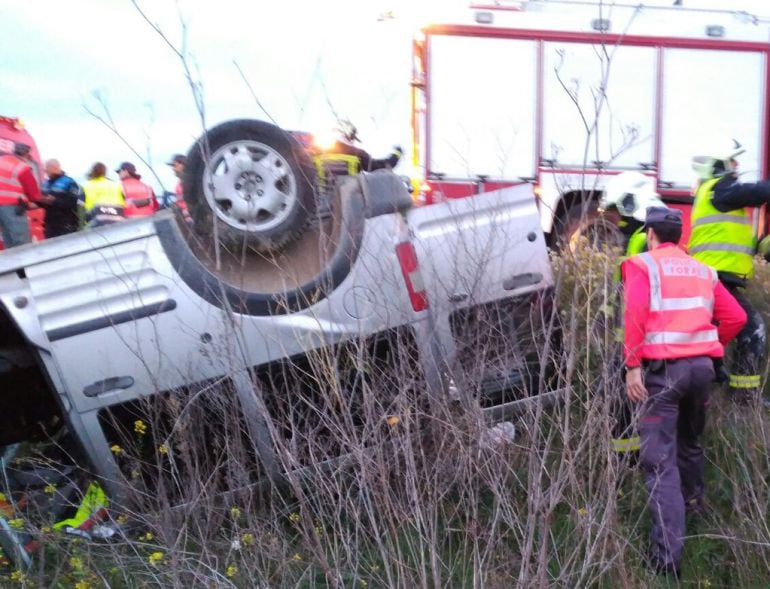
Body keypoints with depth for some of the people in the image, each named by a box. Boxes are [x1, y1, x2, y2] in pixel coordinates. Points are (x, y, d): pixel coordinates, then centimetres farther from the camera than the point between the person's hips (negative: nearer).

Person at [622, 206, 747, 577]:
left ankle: (667, 557, -13)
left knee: (659, 460, -7)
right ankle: (693, 501, 47)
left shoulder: (642, 265, 2)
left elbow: (635, 312, -13)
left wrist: (632, 365, -13)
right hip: (702, 365, 6)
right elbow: (736, 317, 13)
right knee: (689, 441, 28)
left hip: (663, 367, -5)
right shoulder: (703, 271, 17)